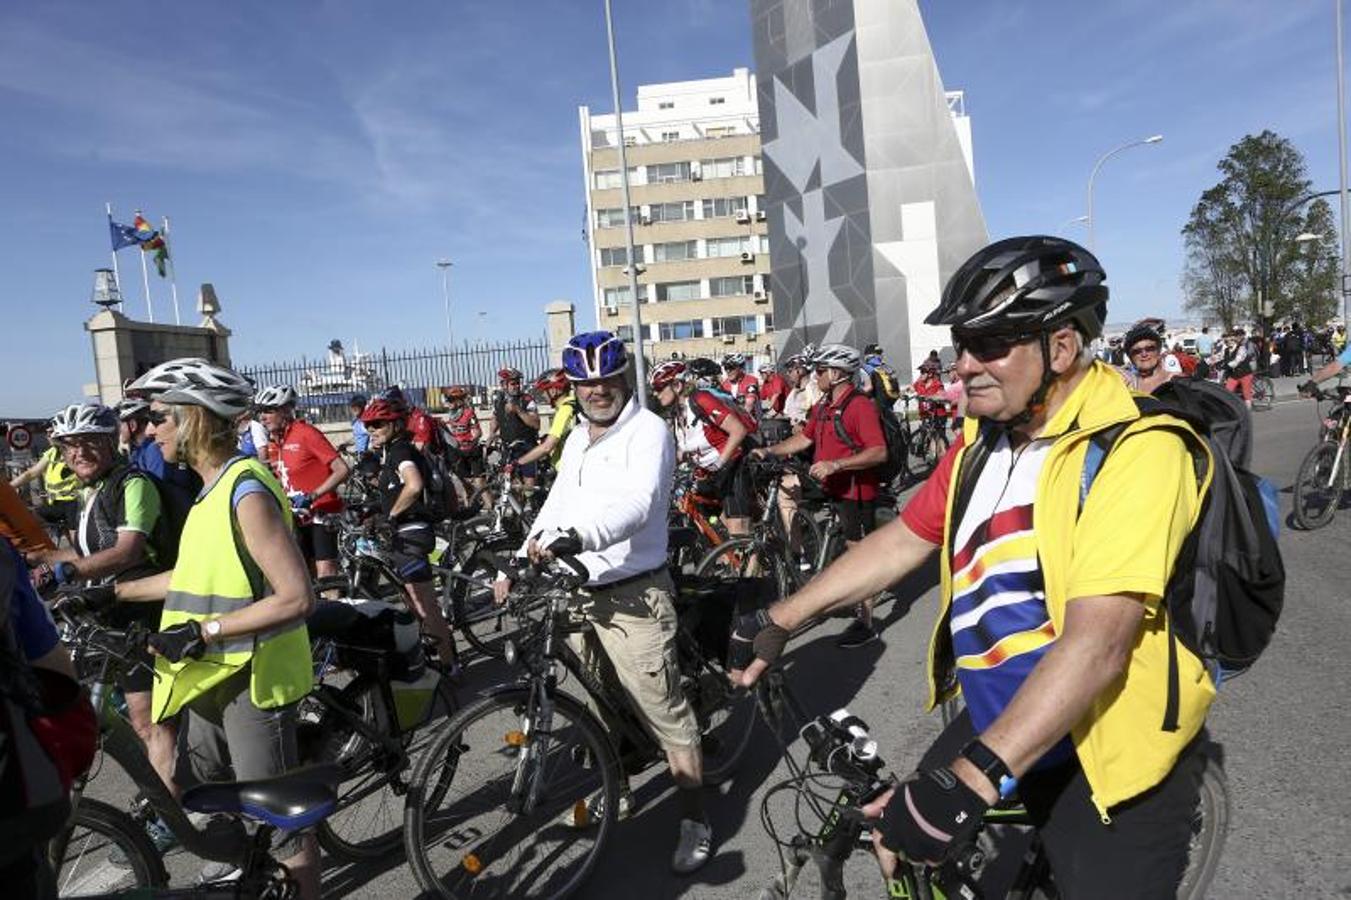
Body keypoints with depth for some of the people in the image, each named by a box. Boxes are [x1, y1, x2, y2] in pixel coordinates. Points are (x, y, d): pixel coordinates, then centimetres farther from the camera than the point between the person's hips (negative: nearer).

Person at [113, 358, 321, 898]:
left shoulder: (247, 492, -22)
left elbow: (296, 598, -27)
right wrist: (117, 592, 23)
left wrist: (203, 631, -25)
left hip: (253, 678, -10)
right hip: (211, 675, 10)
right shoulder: (214, 488, 8)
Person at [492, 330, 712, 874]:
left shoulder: (647, 430, -11)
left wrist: (575, 537, -43)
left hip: (633, 595, -7)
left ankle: (695, 820, 12)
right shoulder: (577, 439, 15)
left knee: (663, 711, -2)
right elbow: (555, 507, 19)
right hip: (577, 592, 8)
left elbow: (639, 503, -28)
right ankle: (615, 790, 38)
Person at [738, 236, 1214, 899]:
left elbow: (1097, 640, -31)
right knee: (897, 831, 15)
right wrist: (777, 622, 4)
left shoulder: (1135, 447, -23)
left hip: (1111, 753, -6)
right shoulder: (983, 439, 0)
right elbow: (900, 542, 5)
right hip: (996, 719, 7)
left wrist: (970, 779, -37)